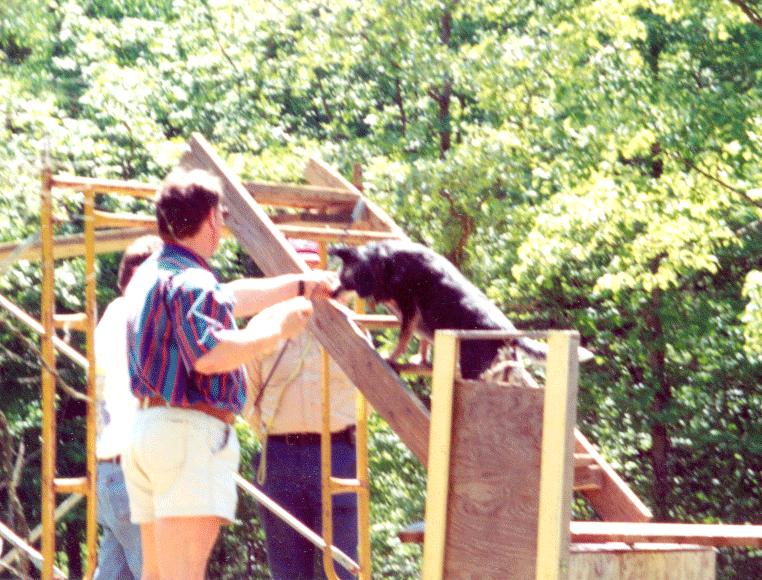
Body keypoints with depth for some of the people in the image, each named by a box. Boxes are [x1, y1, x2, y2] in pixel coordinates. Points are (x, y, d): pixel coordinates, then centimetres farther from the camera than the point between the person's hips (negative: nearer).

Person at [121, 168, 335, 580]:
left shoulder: (150, 275, 21)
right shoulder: (191, 280, -12)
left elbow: (229, 297, 34)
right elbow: (210, 355, -24)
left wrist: (301, 285, 41)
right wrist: (274, 329, -11)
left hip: (146, 427, 10)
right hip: (190, 429, -10)